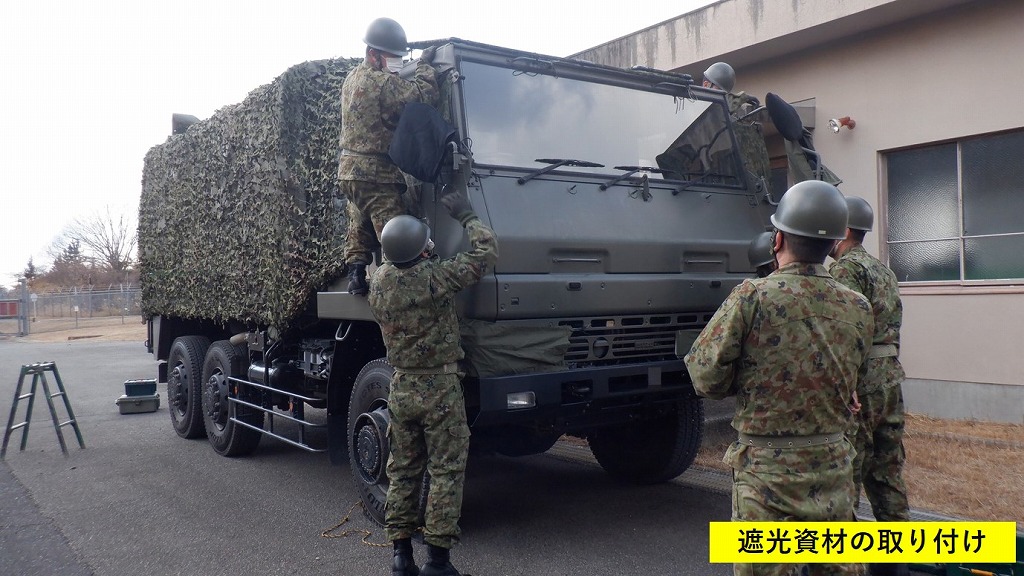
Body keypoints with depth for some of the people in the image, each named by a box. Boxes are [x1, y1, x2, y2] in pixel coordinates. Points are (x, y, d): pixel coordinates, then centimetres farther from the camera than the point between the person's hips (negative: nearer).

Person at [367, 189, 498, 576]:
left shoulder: (378, 281, -3)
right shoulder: (435, 277, -19)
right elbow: (486, 252, -9)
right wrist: (466, 216, 2)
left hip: (401, 387, 6)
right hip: (440, 387, -5)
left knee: (402, 471, 14)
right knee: (446, 472, 3)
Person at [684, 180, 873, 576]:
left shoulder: (752, 297, -15)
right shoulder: (858, 308, 0)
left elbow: (706, 379, -10)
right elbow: (849, 380, 9)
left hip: (767, 473, -4)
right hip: (834, 468, 5)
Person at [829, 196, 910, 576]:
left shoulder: (846, 268, -12)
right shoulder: (884, 271, 17)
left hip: (859, 383, -9)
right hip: (890, 377, 9)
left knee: (843, 478, -2)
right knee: (887, 475, 14)